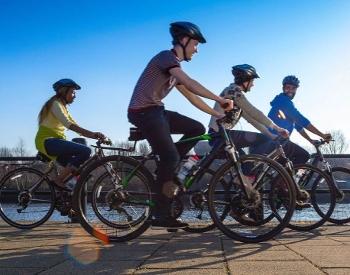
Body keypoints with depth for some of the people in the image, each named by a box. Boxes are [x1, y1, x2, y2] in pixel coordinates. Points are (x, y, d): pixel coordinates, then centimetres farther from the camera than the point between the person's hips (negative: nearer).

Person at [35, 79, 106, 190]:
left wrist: (96, 136, 3)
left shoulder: (63, 107, 24)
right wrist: (92, 134, -30)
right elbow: (68, 124, -23)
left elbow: (77, 127, 17)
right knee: (86, 151, -23)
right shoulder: (55, 104, -6)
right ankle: (58, 180, -19)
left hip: (54, 142, 9)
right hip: (47, 141, -9)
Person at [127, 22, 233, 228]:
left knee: (198, 129, 2)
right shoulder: (166, 57, -10)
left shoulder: (175, 67, 19)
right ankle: (162, 215, -8)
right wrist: (220, 99, -22)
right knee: (171, 157, -16)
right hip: (143, 111, -9)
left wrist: (218, 114, 13)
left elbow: (192, 97, 18)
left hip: (156, 111, 9)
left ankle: (166, 169, 5)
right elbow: (190, 84, -24)